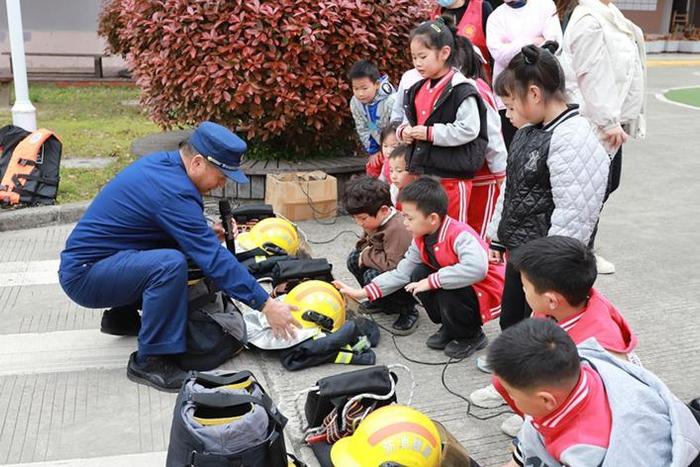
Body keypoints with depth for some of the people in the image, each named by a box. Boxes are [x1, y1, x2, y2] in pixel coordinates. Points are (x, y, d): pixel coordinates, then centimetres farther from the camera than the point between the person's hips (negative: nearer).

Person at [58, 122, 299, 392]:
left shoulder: (162, 162, 3)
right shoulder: (173, 190, -25)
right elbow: (213, 259, -27)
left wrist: (206, 234, 1)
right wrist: (266, 305, -24)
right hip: (85, 275, -10)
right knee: (170, 264, -31)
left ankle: (123, 316, 21)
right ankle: (149, 362, -17)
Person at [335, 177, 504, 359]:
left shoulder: (460, 235, -29)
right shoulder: (421, 239, -3)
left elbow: (476, 268, -46)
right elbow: (402, 272, 1)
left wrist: (432, 281, -37)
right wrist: (363, 293, -6)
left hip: (485, 293, -8)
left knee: (449, 293, -33)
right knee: (419, 274, -5)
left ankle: (471, 336, -1)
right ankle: (449, 327, 9)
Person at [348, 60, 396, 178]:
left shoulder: (390, 101, -34)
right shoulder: (355, 103, -16)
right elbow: (362, 129, -3)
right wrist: (372, 150, 0)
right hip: (377, 145, 6)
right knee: (372, 170, 12)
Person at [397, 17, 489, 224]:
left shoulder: (461, 90, -13)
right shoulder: (417, 90, 11)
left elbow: (468, 129, -21)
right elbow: (407, 121, 22)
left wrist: (430, 133, -19)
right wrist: (404, 132, -1)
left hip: (452, 178, -8)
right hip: (421, 173, 8)